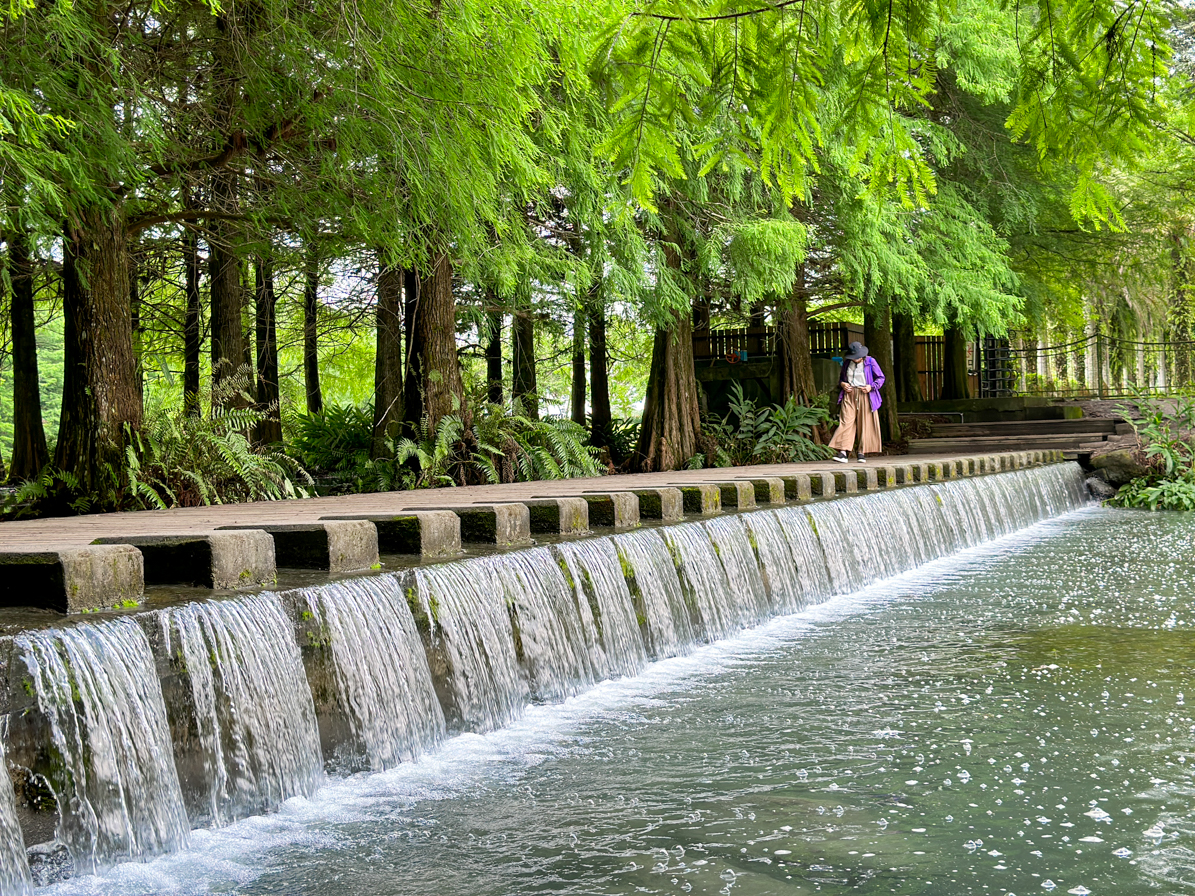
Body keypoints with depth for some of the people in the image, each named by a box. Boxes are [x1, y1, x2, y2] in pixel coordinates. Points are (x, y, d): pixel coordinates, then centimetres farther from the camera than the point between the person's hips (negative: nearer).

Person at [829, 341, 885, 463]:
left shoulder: (870, 362, 1)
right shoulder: (847, 362, 10)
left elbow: (881, 378, 6)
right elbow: (841, 377, 24)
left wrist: (871, 387, -11)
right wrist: (842, 384, 1)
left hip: (864, 396, -2)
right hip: (849, 395, 2)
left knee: (865, 424, -2)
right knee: (846, 422, -10)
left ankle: (862, 453, 5)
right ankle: (843, 452, -17)